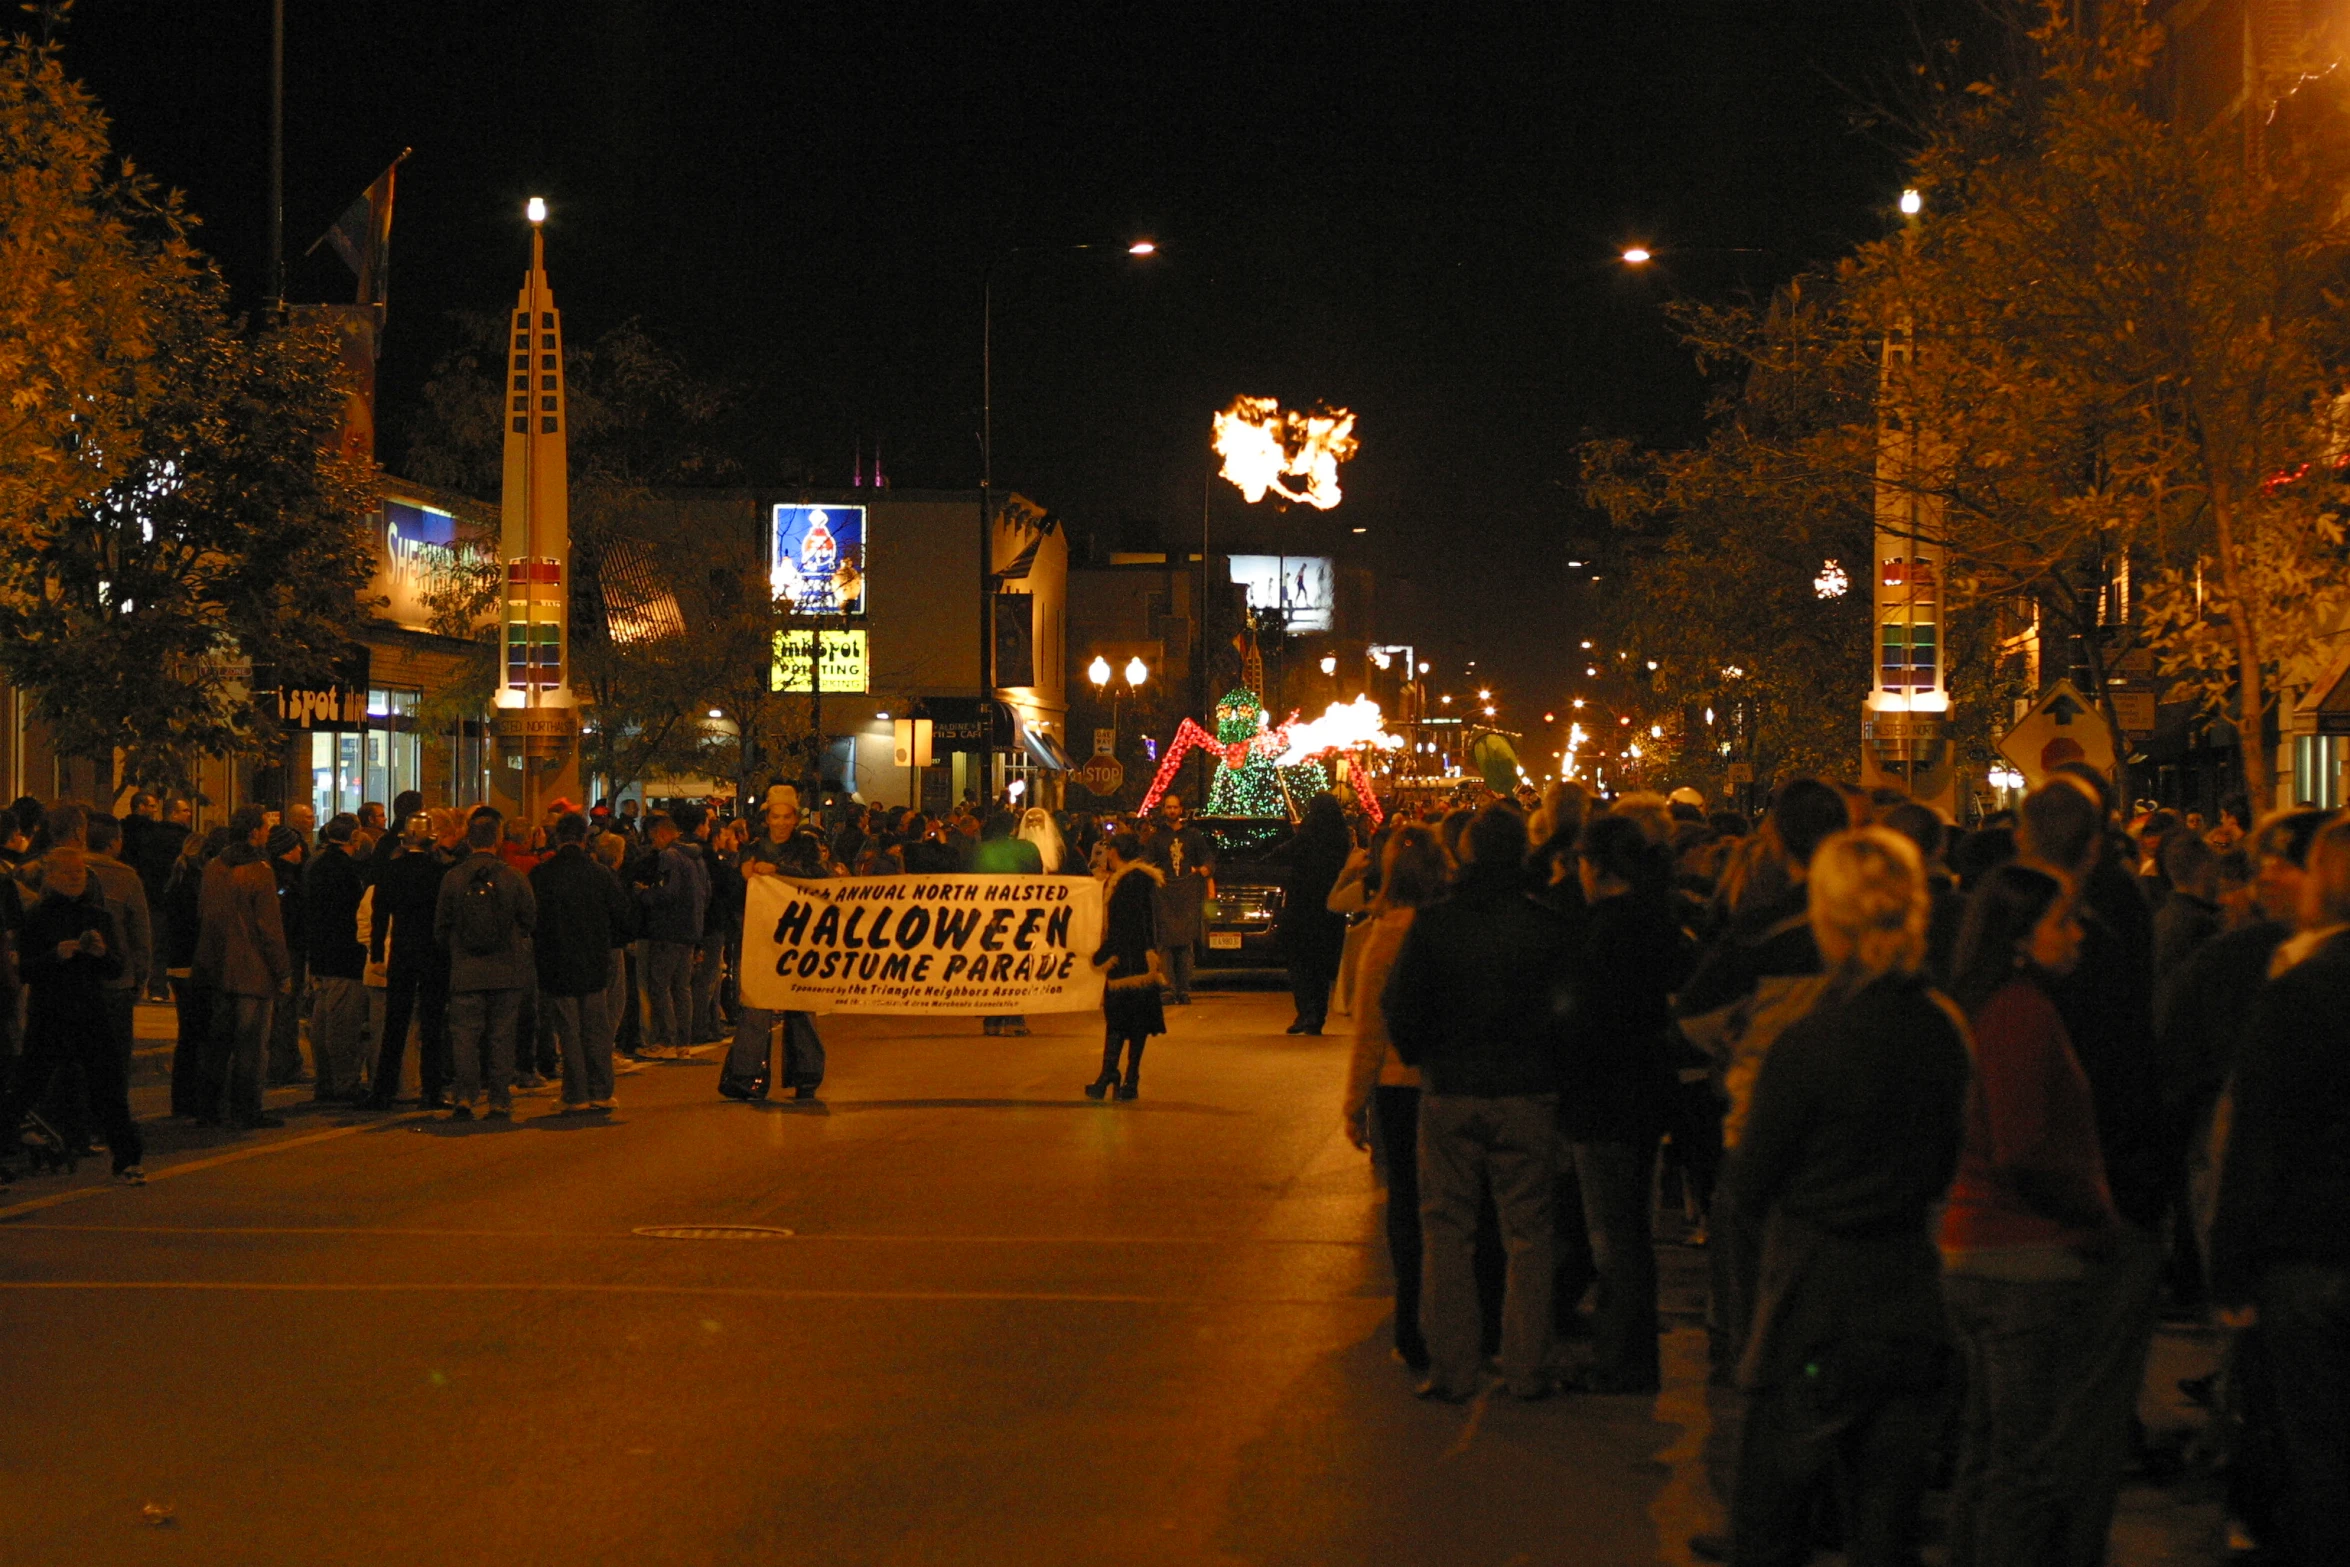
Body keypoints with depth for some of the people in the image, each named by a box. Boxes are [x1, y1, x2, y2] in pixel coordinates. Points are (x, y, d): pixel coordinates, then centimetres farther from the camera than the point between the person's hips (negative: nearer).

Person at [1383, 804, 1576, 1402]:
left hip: (1449, 1095, 0)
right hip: (1527, 1095, 0)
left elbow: (1399, 1010, -1)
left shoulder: (1432, 924, -6)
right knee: (1528, 1235, 8)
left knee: (1447, 1233, 8)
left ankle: (1451, 1368, 8)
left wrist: (1420, 1057, 17)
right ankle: (1526, 1367, 9)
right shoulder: (1550, 927, -7)